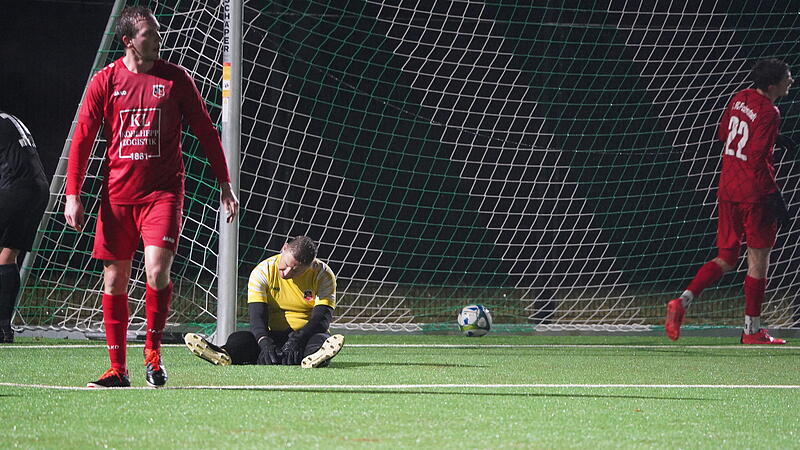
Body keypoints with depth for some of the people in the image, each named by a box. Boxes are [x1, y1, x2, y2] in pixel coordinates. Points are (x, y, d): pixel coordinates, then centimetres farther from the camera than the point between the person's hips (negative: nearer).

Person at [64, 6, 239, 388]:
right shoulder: (105, 81, 2)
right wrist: (72, 194, -4)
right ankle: (117, 369, 11)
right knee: (114, 280, 3)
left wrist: (225, 184, 7)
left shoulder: (176, 79, 3)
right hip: (117, 194, 1)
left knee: (157, 269, -17)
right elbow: (82, 139, 4)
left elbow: (206, 131, 9)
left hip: (163, 191, -1)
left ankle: (153, 352, 3)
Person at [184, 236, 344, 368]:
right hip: (274, 335, 1)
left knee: (321, 339, -38)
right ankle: (226, 355, -64)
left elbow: (322, 317, -18)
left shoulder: (322, 274, -7)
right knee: (238, 338, -29)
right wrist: (265, 343, -36)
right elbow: (257, 316, -15)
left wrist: (297, 340, -36)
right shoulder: (263, 272, -5)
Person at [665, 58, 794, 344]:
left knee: (725, 259, 13)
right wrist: (776, 199, -17)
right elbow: (758, 160, -21)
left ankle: (683, 301, -6)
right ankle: (752, 330, 8)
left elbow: (724, 134, 22)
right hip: (754, 193, -7)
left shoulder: (740, 98, 8)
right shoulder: (769, 113, -16)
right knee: (758, 259, 4)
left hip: (727, 190, 7)